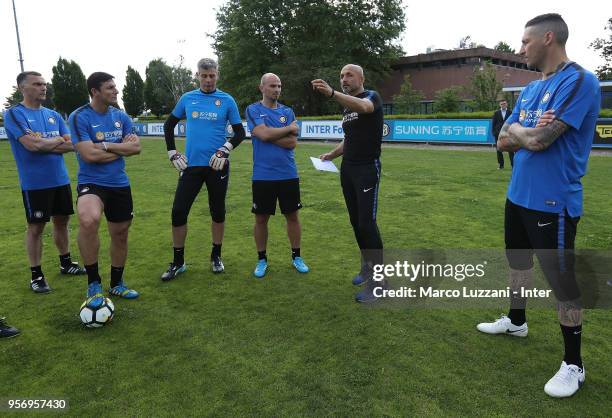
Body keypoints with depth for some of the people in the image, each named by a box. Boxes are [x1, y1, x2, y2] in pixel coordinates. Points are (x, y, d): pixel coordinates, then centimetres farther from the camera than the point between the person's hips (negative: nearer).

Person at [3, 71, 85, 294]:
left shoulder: (54, 115, 10)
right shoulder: (14, 114, -7)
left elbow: (73, 144, 1)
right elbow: (32, 144, -20)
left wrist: (43, 143, -12)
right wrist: (59, 140, -6)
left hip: (60, 179, 6)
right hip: (35, 182, -5)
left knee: (62, 220, 14)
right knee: (36, 227, 2)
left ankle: (65, 263, 30)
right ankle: (36, 275, 14)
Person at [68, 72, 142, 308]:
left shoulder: (121, 116, 6)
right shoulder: (79, 117, -10)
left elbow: (136, 147, -3)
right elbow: (89, 155, -20)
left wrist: (106, 146, -14)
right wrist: (121, 148, -8)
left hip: (120, 184, 6)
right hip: (91, 183, -6)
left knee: (120, 234, 14)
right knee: (88, 220, -35)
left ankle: (116, 284, 36)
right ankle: (93, 283, -15)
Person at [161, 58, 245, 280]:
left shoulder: (227, 100, 1)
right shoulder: (187, 98, 6)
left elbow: (240, 132, 3)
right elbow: (169, 125, 16)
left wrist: (225, 150, -12)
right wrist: (172, 153, 7)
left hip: (217, 165, -1)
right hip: (191, 165, 1)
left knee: (218, 212, 8)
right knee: (178, 212, -3)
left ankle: (216, 256, 26)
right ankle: (178, 262, 13)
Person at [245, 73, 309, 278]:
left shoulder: (288, 111, 8)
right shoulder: (253, 110, 0)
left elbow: (292, 142, -4)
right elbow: (264, 133, -18)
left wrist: (269, 134, -10)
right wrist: (288, 128, -7)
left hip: (288, 174, 3)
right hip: (263, 175, -2)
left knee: (292, 215, 10)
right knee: (261, 218, 7)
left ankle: (296, 256, 25)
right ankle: (262, 259, 23)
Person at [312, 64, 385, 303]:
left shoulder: (372, 97, -8)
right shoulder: (346, 108, 17)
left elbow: (362, 107, -34)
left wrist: (332, 94, -50)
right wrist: (332, 154, 7)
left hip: (367, 169, -8)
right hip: (347, 169, 8)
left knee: (367, 222, -12)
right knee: (355, 221, 11)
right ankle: (367, 267, 25)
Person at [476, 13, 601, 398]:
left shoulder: (579, 81, -16)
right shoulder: (530, 90, 12)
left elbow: (539, 140, -24)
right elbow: (504, 140, 8)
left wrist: (517, 133, -3)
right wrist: (528, 133, -12)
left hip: (552, 201, -9)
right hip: (518, 195, 9)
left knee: (563, 281, 0)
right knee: (518, 261, 22)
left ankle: (573, 364, 16)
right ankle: (516, 321, 44)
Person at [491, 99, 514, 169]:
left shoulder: (510, 112, 2)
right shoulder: (496, 113, 7)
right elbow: (493, 123, 6)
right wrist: (494, 132, -2)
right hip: (498, 134, 2)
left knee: (510, 150, -4)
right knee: (499, 150, 5)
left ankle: (513, 164, -1)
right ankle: (501, 165, 13)